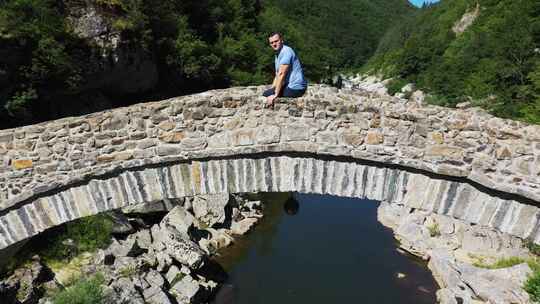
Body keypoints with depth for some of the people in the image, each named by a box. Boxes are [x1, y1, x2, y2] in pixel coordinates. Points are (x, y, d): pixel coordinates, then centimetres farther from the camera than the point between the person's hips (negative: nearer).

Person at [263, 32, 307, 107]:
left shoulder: (286, 51, -14)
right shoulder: (277, 55, 17)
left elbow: (281, 74, -22)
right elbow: (277, 76, 20)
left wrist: (275, 95, -25)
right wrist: (271, 89, 9)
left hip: (295, 88, -10)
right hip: (290, 85, 10)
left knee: (266, 94, -13)